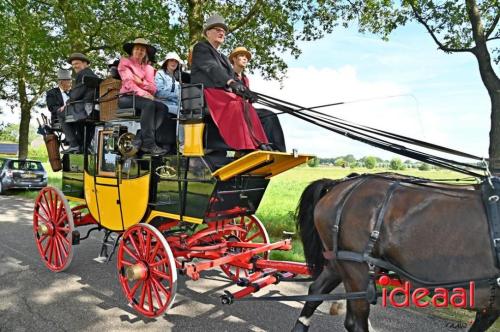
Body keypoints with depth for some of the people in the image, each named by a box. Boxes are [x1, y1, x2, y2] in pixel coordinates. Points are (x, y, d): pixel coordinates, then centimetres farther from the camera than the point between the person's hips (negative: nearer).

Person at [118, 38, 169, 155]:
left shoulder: (148, 68, 23)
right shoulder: (125, 62, 11)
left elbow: (153, 89, 7)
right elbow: (128, 82, -7)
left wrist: (141, 82, -11)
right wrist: (142, 93, -22)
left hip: (142, 98, 5)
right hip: (126, 98, -5)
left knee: (162, 107, -25)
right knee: (149, 104, -34)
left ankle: (139, 141, -31)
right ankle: (148, 144, -37)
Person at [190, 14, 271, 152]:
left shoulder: (222, 57, 32)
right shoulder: (200, 47, 9)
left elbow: (230, 76, 17)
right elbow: (211, 68, -10)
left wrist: (243, 89, -6)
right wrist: (231, 82, -27)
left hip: (222, 92, 7)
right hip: (206, 91, -7)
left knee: (247, 107, -18)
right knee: (236, 104, -31)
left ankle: (259, 144, -30)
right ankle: (245, 146, -40)